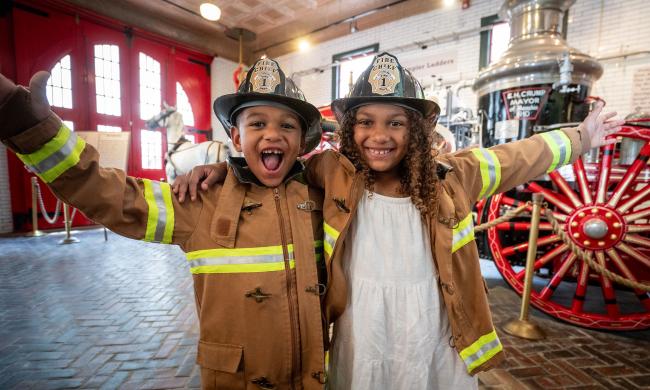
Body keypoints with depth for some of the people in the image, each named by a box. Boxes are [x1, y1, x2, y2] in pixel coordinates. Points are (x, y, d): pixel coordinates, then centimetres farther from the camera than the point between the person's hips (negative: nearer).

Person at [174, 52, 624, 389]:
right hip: (359, 353, -1)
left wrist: (581, 138, 21)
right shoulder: (333, 173, -12)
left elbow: (516, 158, 8)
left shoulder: (452, 177, -8)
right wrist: (222, 167, -8)